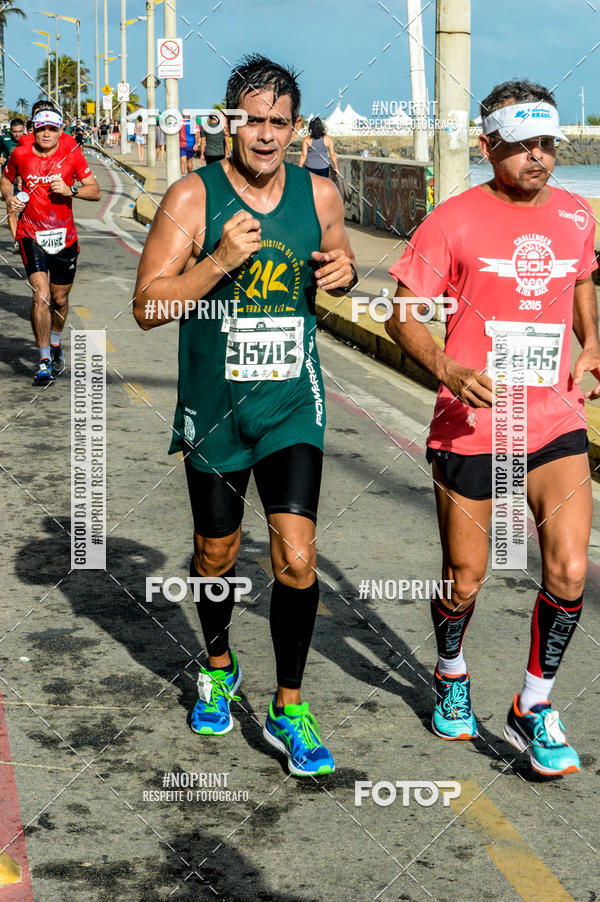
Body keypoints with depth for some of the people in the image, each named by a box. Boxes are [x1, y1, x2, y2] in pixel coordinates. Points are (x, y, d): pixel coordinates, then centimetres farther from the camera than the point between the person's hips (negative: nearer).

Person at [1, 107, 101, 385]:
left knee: (60, 298, 12)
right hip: (31, 235, -1)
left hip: (64, 236, 1)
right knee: (41, 293, -18)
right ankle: (45, 361, -13)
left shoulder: (71, 154, -5)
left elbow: (95, 191, -4)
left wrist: (70, 190, -21)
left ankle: (55, 344, 42)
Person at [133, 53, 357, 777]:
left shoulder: (319, 194, 0)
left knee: (296, 558, -9)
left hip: (292, 407, 1)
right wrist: (218, 261, -27)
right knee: (216, 556, 15)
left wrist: (343, 272, -6)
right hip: (214, 410, -1)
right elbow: (147, 307, -13)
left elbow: (338, 266, 19)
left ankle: (288, 710, 7)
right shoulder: (193, 196, -10)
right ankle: (217, 665, 43)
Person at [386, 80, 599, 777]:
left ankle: (533, 709, 12)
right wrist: (448, 368, -23)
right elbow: (402, 314, -6)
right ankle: (451, 677, 41)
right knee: (464, 582, 8)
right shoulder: (454, 220, -8)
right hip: (471, 426, -3)